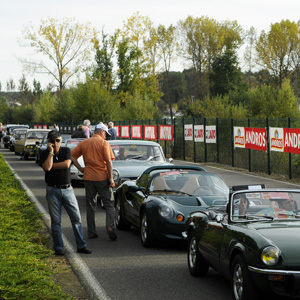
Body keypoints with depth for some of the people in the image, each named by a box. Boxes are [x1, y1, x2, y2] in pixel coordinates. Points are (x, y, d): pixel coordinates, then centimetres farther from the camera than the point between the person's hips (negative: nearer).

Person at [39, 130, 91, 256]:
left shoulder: (66, 150, 5)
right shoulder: (45, 153, 0)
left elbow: (67, 164, -13)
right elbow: (47, 167, -19)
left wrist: (51, 165, -9)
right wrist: (51, 151, -14)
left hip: (67, 189, 2)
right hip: (53, 190, -2)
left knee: (76, 218, 0)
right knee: (56, 221, 2)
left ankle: (81, 245, 7)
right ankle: (58, 248, 10)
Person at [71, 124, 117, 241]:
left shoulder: (84, 143, 8)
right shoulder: (104, 143, -4)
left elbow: (72, 156, 6)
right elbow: (108, 161, -11)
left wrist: (80, 168, 8)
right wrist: (111, 178, -9)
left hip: (88, 178, 3)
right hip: (102, 178, -3)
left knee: (90, 206, 12)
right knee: (109, 204, 5)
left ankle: (91, 232, 12)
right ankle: (110, 227, -13)